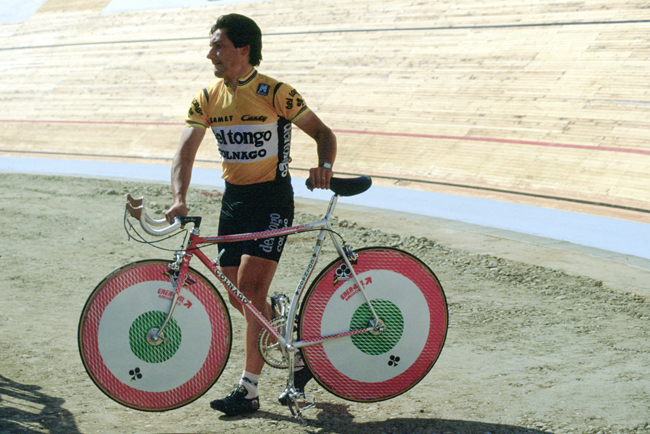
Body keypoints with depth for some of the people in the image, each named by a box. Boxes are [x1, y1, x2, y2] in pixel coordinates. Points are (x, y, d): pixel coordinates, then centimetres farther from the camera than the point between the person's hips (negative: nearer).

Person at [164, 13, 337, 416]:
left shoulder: (275, 93, -12)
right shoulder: (207, 99, 2)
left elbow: (322, 132, -4)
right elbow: (186, 151, -6)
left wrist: (324, 166, -25)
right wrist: (180, 199, -23)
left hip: (272, 198, -6)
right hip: (234, 198, 6)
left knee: (251, 286, -15)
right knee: (239, 297, 7)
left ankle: (249, 389, -8)